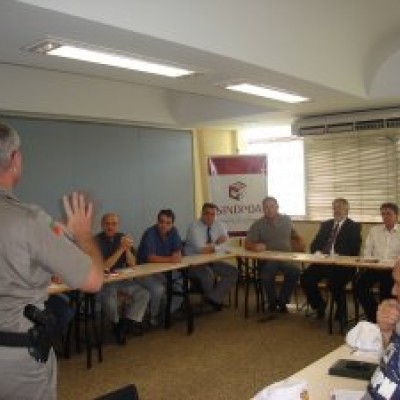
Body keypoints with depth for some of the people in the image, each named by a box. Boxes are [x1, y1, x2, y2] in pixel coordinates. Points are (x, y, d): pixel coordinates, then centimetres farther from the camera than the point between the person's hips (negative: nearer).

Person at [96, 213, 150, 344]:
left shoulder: (122, 237, 2)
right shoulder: (97, 240, -13)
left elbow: (132, 264, -1)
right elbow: (104, 266, -22)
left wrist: (127, 249, -20)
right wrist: (121, 249, -27)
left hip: (122, 279, 5)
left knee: (143, 294, -10)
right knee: (110, 301, -30)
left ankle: (128, 323, 4)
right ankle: (118, 324, 1)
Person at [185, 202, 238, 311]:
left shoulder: (218, 225, 1)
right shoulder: (194, 227, -16)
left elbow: (223, 245, -6)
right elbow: (201, 248, -27)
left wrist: (212, 248, -24)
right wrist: (216, 243, -15)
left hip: (211, 261, 6)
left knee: (233, 272, -9)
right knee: (208, 274, -34)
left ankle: (214, 298, -10)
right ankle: (211, 299, -2)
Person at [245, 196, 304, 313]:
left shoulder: (286, 220, 11)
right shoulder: (258, 225, 1)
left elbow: (293, 233, 31)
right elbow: (247, 244, -4)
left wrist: (299, 240, 11)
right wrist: (255, 246, -27)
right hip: (267, 259, -2)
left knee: (294, 271, -31)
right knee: (267, 275, -34)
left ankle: (282, 301, -8)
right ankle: (272, 302, -4)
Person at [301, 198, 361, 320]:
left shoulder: (354, 227, 6)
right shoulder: (325, 225, 21)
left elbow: (354, 250, -6)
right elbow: (314, 244, 18)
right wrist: (317, 252, -5)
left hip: (343, 264, -5)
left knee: (334, 282, -32)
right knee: (305, 278, -19)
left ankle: (341, 310, -1)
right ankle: (319, 305, 7)